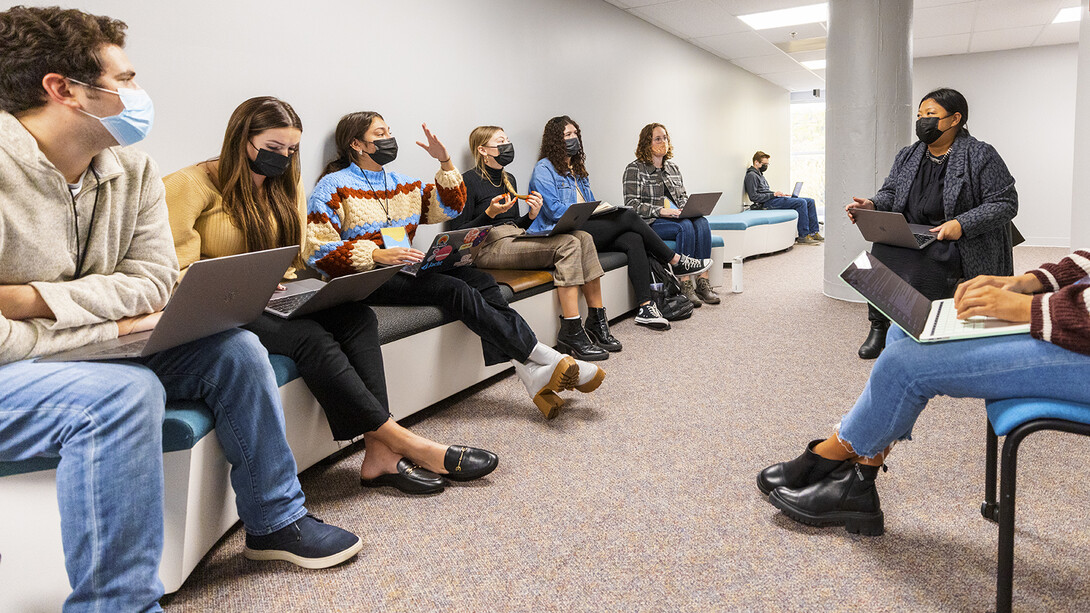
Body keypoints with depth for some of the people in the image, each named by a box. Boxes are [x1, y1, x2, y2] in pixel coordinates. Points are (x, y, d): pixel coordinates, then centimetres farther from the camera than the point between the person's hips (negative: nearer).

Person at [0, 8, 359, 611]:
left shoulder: (132, 167, -1)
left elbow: (155, 283, -6)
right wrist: (113, 325, -19)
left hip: (91, 353, 7)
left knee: (234, 349, -4)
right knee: (125, 393, -34)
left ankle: (275, 520, 10)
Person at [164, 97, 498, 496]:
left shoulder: (285, 187, 14)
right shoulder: (195, 184, -7)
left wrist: (283, 285, -5)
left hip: (270, 302, 7)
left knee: (357, 317, -21)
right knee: (309, 336, -32)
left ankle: (379, 453, -31)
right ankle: (401, 441, -27)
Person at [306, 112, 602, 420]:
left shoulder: (400, 184, 19)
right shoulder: (334, 187, -2)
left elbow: (448, 207, 20)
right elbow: (316, 249, -12)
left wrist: (445, 163, 4)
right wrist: (377, 256, -24)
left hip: (406, 268, 7)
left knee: (480, 279, -19)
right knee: (455, 289, -28)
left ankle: (529, 371, -31)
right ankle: (547, 359, -27)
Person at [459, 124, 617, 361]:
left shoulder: (508, 179, 24)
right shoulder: (469, 182, -1)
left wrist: (531, 215, 5)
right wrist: (490, 213, -18)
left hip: (517, 239, 8)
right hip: (490, 246, -8)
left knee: (583, 237, -14)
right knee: (567, 245, -26)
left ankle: (597, 321, -14)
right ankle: (571, 332, -28)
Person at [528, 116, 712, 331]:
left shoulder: (578, 169, 26)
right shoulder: (544, 169, -1)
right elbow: (554, 210, -12)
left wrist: (602, 209, 4)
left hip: (586, 228, 8)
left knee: (633, 240, -21)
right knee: (628, 216, -19)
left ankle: (645, 307, -30)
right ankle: (676, 262, -7)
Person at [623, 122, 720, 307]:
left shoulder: (674, 168, 21)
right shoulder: (635, 169, 0)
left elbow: (684, 197, 24)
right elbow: (631, 204, -9)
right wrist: (660, 211, -21)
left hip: (676, 218, 6)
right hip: (649, 223, -6)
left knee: (701, 222, -25)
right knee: (685, 226, -32)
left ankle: (703, 282, -29)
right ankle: (685, 285, -31)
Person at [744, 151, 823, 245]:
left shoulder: (759, 174, 25)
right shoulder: (751, 175, -8)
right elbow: (753, 197, -18)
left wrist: (782, 194, 12)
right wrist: (773, 194, -16)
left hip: (774, 199, 10)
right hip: (768, 203, -10)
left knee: (810, 201, 1)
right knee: (801, 202, -24)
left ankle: (814, 232, 1)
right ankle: (803, 237, -21)